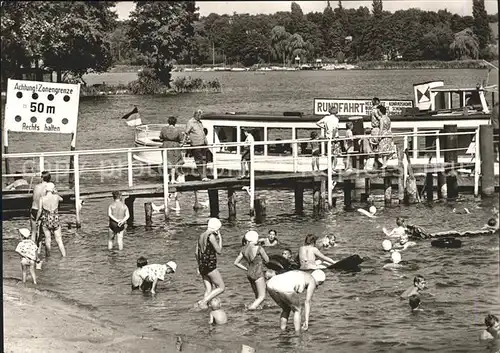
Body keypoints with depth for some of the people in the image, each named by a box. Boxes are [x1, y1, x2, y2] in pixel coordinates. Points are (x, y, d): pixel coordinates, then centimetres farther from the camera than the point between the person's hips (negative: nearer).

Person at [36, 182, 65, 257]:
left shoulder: (42, 199, -12)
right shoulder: (56, 197, -7)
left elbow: (40, 211, -11)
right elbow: (61, 199, 17)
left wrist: (37, 219, 4)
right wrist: (54, 193, 28)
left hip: (46, 222, -1)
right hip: (55, 222, 1)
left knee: (47, 240, 12)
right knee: (59, 240, 7)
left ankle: (48, 256, 20)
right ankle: (64, 256, 4)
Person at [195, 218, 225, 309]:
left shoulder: (201, 236, 10)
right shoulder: (211, 236, -15)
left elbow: (196, 253, 16)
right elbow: (219, 251, -12)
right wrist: (220, 239, -2)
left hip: (202, 266, 8)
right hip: (210, 266, -8)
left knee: (208, 290, 13)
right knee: (221, 288, 1)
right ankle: (203, 301, -8)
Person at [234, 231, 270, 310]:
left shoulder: (244, 250, 6)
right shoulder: (259, 248, -11)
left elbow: (236, 263, 9)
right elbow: (267, 260, 0)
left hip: (249, 273, 7)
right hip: (258, 273, -7)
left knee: (257, 296, 19)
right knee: (262, 296, -7)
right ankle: (252, 308, -28)